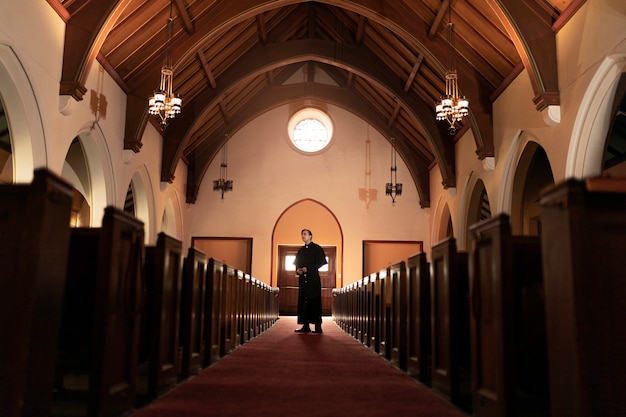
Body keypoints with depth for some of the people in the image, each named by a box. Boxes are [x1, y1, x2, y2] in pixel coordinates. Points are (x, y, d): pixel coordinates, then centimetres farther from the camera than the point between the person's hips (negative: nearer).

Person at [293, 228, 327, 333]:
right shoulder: (301, 250, 18)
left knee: (314, 302, -8)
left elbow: (322, 262, -8)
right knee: (303, 302, 3)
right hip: (303, 279, 6)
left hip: (313, 279, -6)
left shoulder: (317, 248, -1)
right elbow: (297, 263, 23)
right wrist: (298, 270, 0)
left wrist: (308, 268, -13)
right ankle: (305, 326, 7)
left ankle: (318, 326, -5)